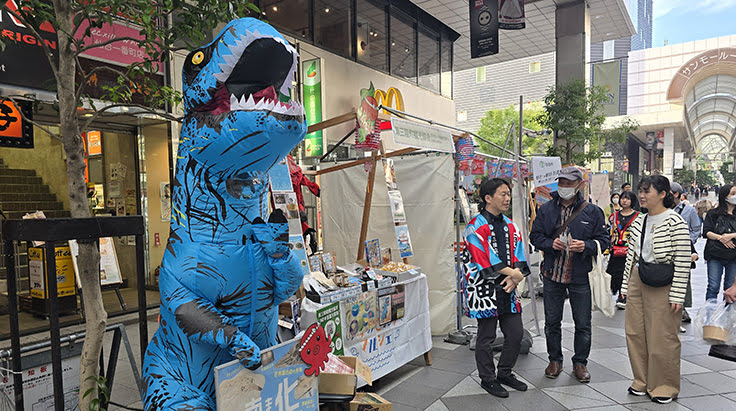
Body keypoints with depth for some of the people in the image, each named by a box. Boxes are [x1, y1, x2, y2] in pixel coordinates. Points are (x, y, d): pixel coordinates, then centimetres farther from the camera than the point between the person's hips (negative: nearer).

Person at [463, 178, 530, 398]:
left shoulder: (510, 226, 11)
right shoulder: (475, 227, -12)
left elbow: (518, 256, 8)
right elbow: (487, 260, -18)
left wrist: (515, 276, -10)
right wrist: (513, 273, -14)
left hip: (507, 288, 7)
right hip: (484, 289, -7)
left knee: (516, 333, 11)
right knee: (486, 337, 5)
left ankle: (505, 373, 31)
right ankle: (487, 379, 23)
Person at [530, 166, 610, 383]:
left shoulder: (592, 211, 0)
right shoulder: (546, 210, 3)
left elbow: (604, 240, 2)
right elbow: (535, 236, 7)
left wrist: (586, 246, -18)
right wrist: (550, 243, -13)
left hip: (580, 276, -1)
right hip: (552, 274, 1)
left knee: (583, 324, 8)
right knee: (552, 322, 11)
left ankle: (580, 363, 26)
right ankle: (555, 360, 28)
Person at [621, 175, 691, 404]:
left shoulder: (675, 222, -11)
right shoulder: (638, 221, 10)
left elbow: (683, 262, -14)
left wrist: (677, 295, -16)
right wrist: (626, 285, 14)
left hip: (662, 286, -7)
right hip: (637, 282, 7)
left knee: (662, 337, 2)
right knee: (635, 333, 11)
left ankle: (665, 387, 21)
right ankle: (642, 381, 27)